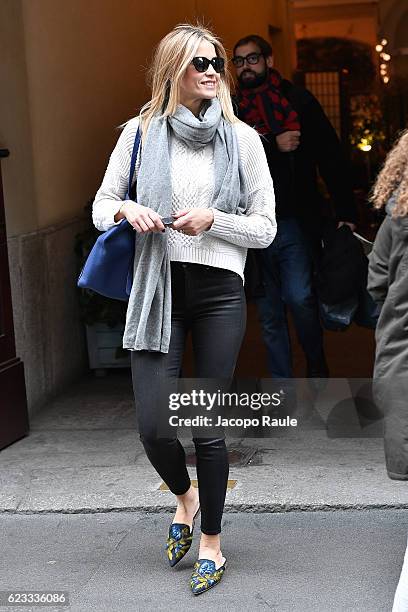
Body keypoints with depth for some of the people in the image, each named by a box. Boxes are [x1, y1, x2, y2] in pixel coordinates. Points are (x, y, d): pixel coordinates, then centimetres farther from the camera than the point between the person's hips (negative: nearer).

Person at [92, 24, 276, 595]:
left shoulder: (241, 138, 4)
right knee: (154, 425, -5)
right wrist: (127, 210, -11)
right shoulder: (140, 132, 5)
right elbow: (101, 206, 11)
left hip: (219, 291, -1)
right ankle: (185, 496, 31)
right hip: (157, 288, 1)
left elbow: (265, 227, 4)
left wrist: (212, 219, -12)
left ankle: (212, 543, 22)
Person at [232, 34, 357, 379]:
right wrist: (273, 145, -12)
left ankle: (317, 368, 12)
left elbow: (331, 157, 0)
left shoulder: (298, 101, 5)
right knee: (270, 314, 6)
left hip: (295, 222, -2)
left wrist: (346, 212, -7)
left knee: (299, 298, -15)